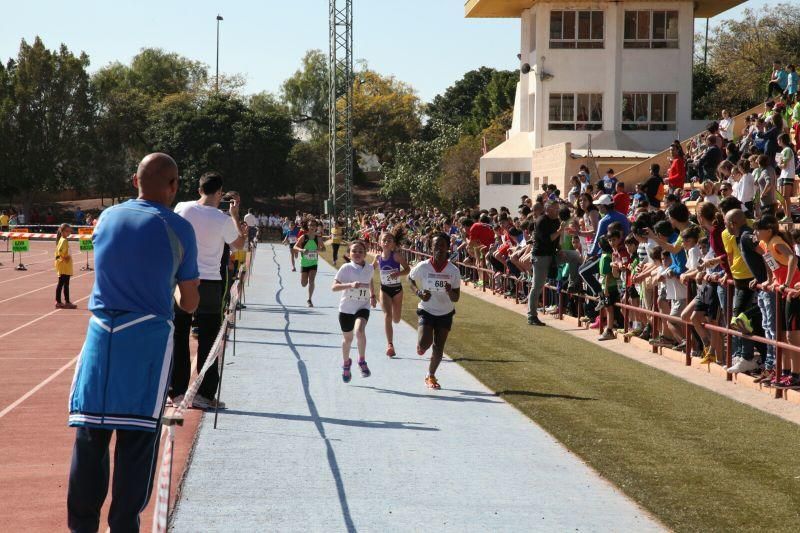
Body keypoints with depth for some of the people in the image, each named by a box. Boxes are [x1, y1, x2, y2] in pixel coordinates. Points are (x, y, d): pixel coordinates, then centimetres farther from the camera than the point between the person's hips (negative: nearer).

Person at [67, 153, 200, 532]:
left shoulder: (107, 218, 10)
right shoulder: (178, 229, -1)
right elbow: (189, 303, 3)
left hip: (101, 331, 4)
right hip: (147, 335, -3)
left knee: (90, 434, 6)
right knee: (137, 439, 2)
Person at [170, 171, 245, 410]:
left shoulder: (183, 208, -3)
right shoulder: (223, 219, -10)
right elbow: (239, 244, 7)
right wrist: (235, 213, 14)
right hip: (209, 284, -3)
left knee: (179, 338, 9)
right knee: (207, 341, 4)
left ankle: (177, 391, 12)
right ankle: (205, 394, 5)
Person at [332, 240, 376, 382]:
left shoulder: (369, 268, 0)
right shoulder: (346, 268, -12)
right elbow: (334, 287, -19)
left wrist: (372, 296, 17)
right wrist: (350, 285, -32)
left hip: (363, 307, 1)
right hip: (346, 308, -1)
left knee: (359, 330, -28)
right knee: (347, 338, 13)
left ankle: (362, 361, -11)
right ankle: (346, 363, 41)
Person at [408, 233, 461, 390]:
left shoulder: (453, 271, -11)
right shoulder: (423, 267, -14)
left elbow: (456, 298, -7)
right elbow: (410, 278, 7)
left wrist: (450, 291, -30)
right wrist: (418, 292, -10)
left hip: (445, 313, 1)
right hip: (426, 311, -1)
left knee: (439, 349, 4)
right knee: (422, 348, -17)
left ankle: (431, 376, 27)